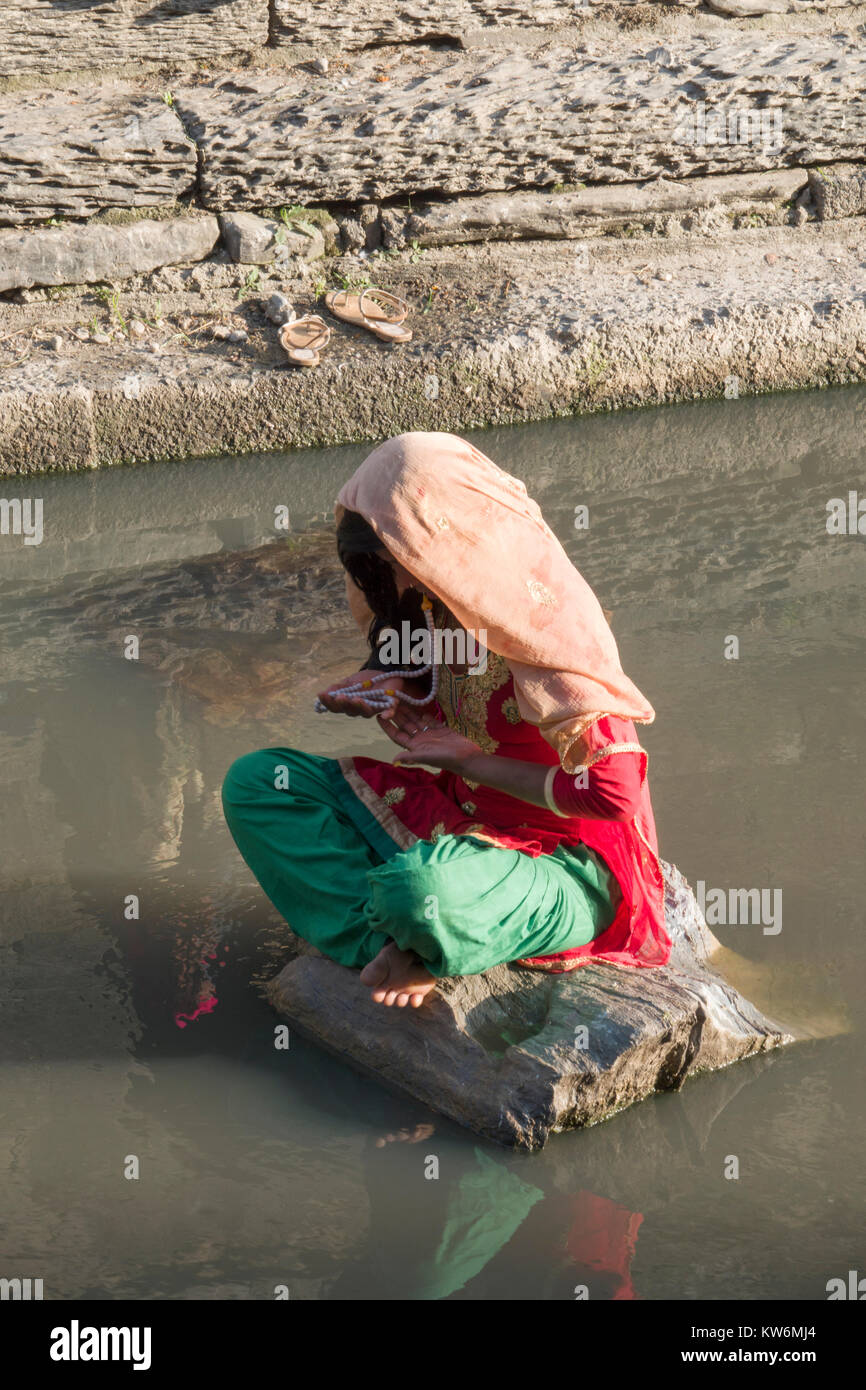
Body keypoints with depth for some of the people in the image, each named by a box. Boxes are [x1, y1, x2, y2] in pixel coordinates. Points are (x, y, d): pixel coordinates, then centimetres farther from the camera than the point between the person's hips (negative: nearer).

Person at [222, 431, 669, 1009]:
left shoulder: (544, 624, -25)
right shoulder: (441, 602, -1)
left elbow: (612, 793, -27)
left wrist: (469, 761, -17)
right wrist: (388, 689, -4)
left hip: (569, 866, -8)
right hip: (464, 817, 8)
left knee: (418, 887, -42)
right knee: (256, 782, -4)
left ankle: (420, 953, -4)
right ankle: (392, 945, -17)